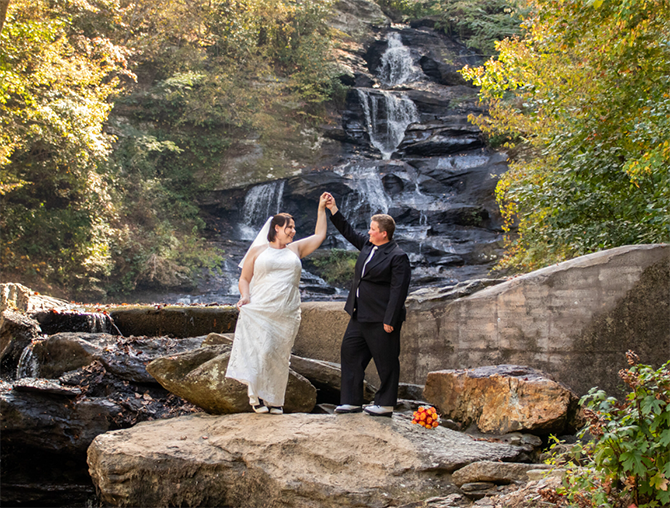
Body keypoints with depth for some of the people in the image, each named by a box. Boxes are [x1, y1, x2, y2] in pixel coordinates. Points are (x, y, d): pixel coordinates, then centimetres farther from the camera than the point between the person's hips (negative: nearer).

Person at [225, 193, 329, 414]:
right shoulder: (257, 251, 9)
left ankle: (274, 400, 10)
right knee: (260, 351, -14)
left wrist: (322, 209, 25)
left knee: (280, 357, 2)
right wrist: (245, 297, -9)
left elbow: (319, 235, 25)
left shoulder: (295, 249, 18)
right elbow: (244, 278, 9)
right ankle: (256, 396, -1)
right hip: (259, 311, -3)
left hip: (287, 314, 3)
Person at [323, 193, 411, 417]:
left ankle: (385, 404, 14)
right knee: (350, 352, 10)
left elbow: (398, 291, -17)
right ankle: (352, 401, 17)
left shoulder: (398, 257, -14)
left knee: (386, 361, 2)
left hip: (381, 319, -9)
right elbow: (349, 232, 25)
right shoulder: (368, 246, 10)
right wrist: (333, 210, 20)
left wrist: (390, 320, -20)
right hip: (360, 315, 9)